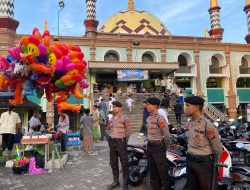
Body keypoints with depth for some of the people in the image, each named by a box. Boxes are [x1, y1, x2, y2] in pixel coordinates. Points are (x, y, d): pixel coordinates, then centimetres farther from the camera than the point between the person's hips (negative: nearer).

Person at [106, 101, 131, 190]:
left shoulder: (124, 118, -7)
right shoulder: (111, 119, 10)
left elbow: (128, 131, -2)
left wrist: (125, 142, 1)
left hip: (121, 142, -6)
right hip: (112, 142, 6)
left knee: (124, 164, -1)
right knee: (113, 163, 14)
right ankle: (116, 181, 28)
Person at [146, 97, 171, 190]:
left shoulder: (160, 118, -16)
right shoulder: (148, 118, 9)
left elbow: (167, 135, -13)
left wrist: (164, 146, -1)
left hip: (158, 147, -8)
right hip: (149, 146, 8)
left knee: (162, 171, -1)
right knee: (152, 171, 16)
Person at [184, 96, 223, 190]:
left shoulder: (207, 124, -19)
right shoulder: (189, 123, 5)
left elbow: (217, 147, -13)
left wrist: (216, 163, -3)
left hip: (203, 162, -7)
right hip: (189, 161, 7)